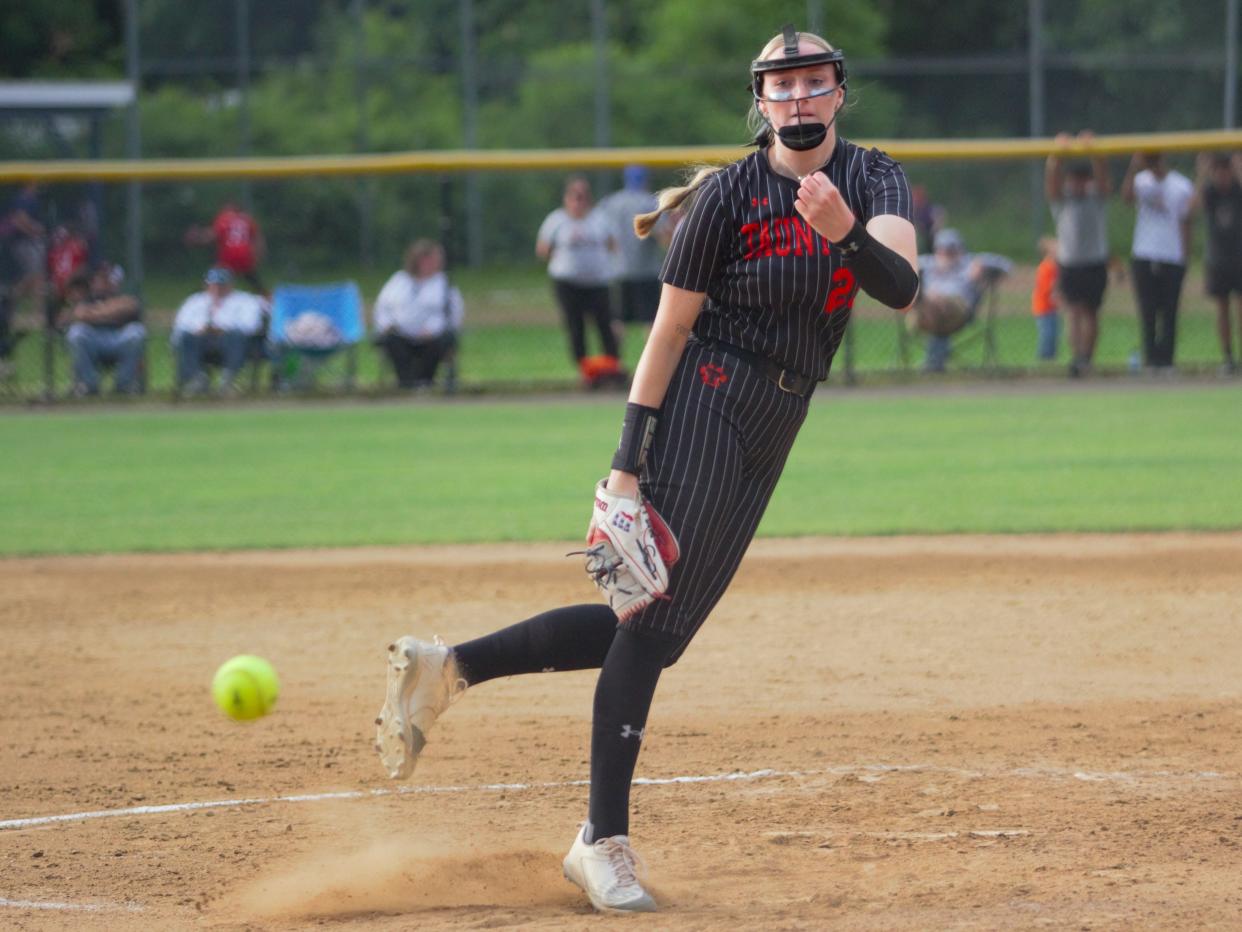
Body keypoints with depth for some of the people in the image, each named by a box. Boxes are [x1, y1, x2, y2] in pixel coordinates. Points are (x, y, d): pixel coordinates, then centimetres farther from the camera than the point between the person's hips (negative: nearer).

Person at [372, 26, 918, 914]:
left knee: (654, 625, 8)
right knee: (653, 615, -12)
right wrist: (628, 464, -14)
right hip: (706, 401, -6)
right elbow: (671, 326, -9)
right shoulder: (729, 193, -9)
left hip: (771, 431, 6)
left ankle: (449, 666, 17)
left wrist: (843, 230, -36)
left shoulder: (875, 180, 3)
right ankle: (604, 839, -9)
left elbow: (901, 285, -15)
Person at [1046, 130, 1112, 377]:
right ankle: (1076, 355, -23)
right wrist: (1059, 154, -32)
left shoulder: (1097, 196, 4)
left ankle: (1087, 357, 17)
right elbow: (1051, 178, -14)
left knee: (1090, 311, 7)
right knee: (1075, 310, -13)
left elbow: (1102, 175, -13)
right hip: (1069, 263, -1)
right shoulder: (1061, 199, 3)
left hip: (1096, 262, 1)